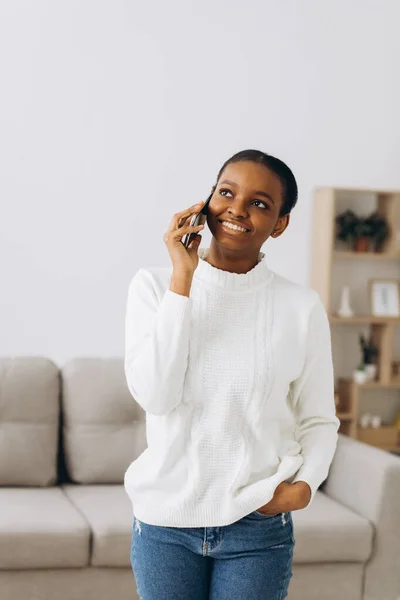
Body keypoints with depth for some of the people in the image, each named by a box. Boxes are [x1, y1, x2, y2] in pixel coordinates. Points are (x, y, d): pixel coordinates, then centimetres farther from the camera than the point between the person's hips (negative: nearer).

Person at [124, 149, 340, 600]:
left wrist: (305, 483, -13)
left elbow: (318, 420, 6)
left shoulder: (301, 307, -3)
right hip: (165, 519, 0)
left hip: (259, 527, 0)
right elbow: (154, 394, -16)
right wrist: (183, 277, -16)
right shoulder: (155, 285, -3)